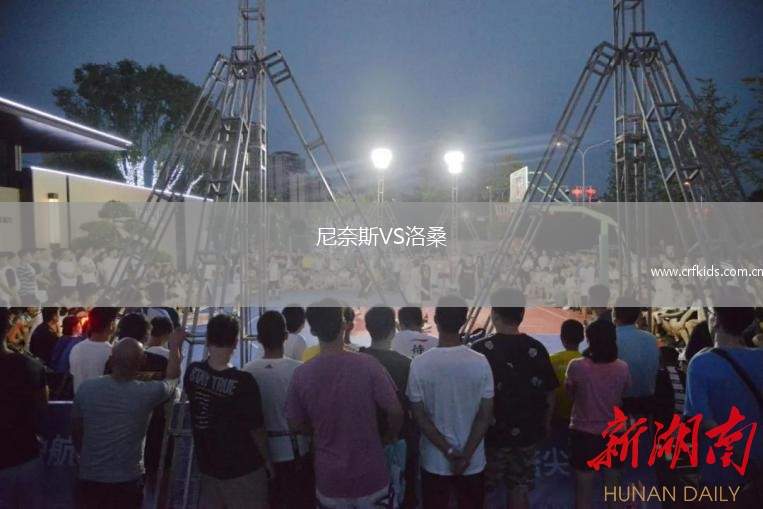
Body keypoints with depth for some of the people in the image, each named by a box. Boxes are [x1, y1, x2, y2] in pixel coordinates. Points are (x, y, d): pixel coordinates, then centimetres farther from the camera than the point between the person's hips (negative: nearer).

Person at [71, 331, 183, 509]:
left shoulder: (86, 388, -10)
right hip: (127, 481, -2)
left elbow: (76, 431, 4)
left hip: (89, 478, 2)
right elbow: (173, 377, 6)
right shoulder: (147, 393, -16)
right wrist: (175, 345, 22)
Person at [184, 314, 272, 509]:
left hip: (207, 464, 5)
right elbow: (256, 429, -17)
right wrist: (267, 460, -1)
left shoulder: (192, 372, -12)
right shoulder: (243, 382, -26)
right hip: (243, 469, -4)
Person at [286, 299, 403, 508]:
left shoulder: (301, 374, -11)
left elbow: (295, 425, 1)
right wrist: (390, 436, 7)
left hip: (330, 478, 2)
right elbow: (395, 412, -13)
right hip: (370, 474, -1)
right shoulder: (367, 365, -17)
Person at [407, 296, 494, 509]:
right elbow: (485, 415, -10)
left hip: (434, 460, 0)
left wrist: (448, 451, -8)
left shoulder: (419, 364, -13)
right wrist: (466, 455, -9)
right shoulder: (480, 363, -11)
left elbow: (419, 416, -11)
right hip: (473, 460, 1)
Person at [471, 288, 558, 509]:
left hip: (490, 433, -2)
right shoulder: (537, 349, -5)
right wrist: (545, 424, 18)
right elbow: (549, 394, 3)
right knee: (520, 488, 14)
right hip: (526, 433, 3)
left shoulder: (481, 349, -15)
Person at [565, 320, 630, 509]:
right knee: (613, 491, 21)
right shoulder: (623, 368, -8)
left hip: (584, 433, -3)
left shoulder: (577, 365, -18)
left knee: (584, 492, 10)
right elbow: (624, 395, 8)